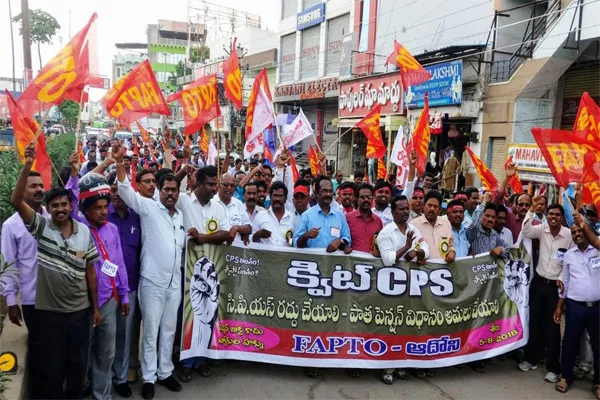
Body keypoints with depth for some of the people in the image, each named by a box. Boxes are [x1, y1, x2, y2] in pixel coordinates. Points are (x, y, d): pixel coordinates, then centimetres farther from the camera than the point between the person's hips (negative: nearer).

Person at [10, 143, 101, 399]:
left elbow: (90, 271, 3)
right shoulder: (41, 227, -5)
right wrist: (28, 165, -29)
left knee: (79, 363, 15)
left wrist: (95, 307, 5)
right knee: (50, 366, 10)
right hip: (48, 310, -2)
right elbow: (16, 201, -21)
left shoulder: (84, 232, -1)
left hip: (79, 310, 2)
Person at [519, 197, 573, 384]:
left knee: (552, 326, 2)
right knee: (535, 321, 12)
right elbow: (526, 231, -22)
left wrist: (562, 278, -13)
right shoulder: (542, 229, -3)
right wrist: (532, 209, -29)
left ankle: (553, 367, 13)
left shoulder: (569, 235, -9)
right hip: (538, 282, 3)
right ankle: (531, 358, 27)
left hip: (555, 285, -3)